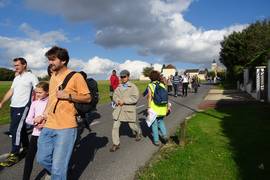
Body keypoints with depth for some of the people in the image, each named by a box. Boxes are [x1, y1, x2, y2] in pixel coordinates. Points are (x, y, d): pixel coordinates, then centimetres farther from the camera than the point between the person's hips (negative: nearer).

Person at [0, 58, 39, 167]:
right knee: (21, 128, 15)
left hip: (23, 107, -8)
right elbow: (10, 92, 19)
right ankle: (26, 148, 29)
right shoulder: (16, 78, 17)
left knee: (15, 129, -9)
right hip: (13, 107, 8)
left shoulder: (31, 77, -7)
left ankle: (14, 155, -1)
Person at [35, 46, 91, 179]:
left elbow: (88, 98, -9)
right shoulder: (53, 76, 13)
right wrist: (44, 115, 17)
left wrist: (68, 95, -20)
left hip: (66, 128, -7)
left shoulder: (76, 76, -10)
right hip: (49, 126, 8)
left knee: (58, 167, 0)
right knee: (42, 159, 18)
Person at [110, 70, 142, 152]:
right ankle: (116, 144, 11)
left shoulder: (133, 87, -7)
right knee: (115, 126, -2)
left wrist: (124, 101, -18)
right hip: (119, 109, 4)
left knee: (132, 125, 11)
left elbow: (135, 98, -17)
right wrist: (118, 101, -14)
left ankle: (138, 132, 46)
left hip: (129, 110, -4)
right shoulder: (119, 87, 9)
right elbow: (115, 96, 9)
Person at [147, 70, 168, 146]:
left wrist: (149, 108, -10)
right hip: (162, 107, 4)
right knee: (161, 121, 26)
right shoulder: (162, 85, 1)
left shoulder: (150, 86, -10)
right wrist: (167, 106, 12)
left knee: (154, 124, 10)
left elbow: (149, 98, -14)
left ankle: (156, 141, 17)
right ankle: (164, 135, 11)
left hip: (154, 107, -4)